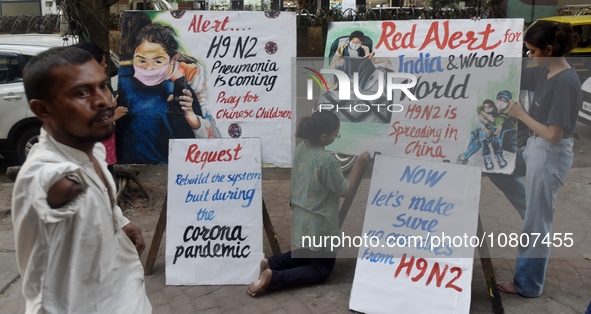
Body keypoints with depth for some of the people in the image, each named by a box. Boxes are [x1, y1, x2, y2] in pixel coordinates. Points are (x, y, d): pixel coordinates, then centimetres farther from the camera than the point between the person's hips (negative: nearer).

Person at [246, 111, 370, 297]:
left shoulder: (300, 149, -4)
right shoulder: (328, 160, -27)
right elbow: (344, 191, -13)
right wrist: (358, 165, -5)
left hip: (300, 218, 8)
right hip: (319, 225, -8)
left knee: (307, 255, 31)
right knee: (321, 271, 11)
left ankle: (269, 263, 10)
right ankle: (273, 277, -7)